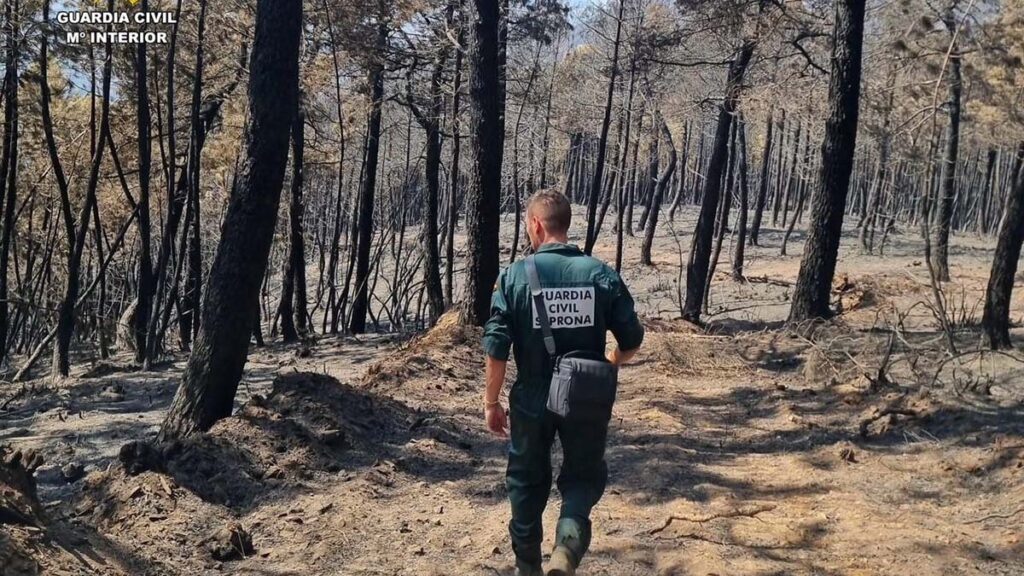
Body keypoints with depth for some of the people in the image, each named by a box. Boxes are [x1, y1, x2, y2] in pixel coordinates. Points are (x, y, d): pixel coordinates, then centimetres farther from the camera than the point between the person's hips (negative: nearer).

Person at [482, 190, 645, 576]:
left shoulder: (515, 275, -10)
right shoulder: (602, 274, -6)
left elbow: (496, 347, -11)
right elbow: (632, 340, -2)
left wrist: (492, 402, 2)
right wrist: (607, 366, 19)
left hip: (532, 400, 0)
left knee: (527, 481, 19)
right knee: (584, 475, 18)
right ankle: (569, 543, -8)